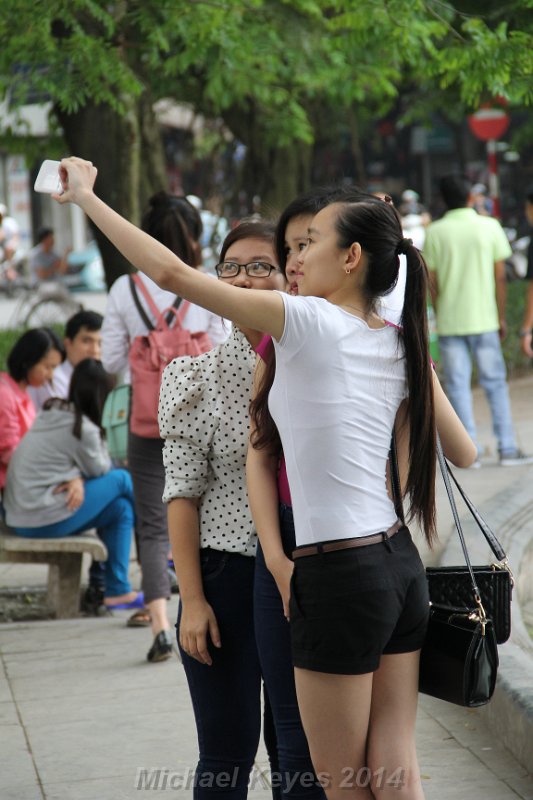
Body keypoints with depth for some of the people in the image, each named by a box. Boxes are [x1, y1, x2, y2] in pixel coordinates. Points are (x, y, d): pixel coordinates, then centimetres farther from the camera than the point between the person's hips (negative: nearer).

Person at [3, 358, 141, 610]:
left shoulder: (52, 412, 9)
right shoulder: (83, 429, -17)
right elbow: (100, 469, -1)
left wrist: (76, 479, 1)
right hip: (43, 520, -9)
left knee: (121, 508, 15)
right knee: (121, 480, -1)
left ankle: (118, 590, 15)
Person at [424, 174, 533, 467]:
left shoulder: (435, 232, -2)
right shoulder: (490, 227, -3)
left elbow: (432, 281, 0)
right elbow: (500, 276, -1)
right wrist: (501, 317, 7)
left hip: (449, 322, 0)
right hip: (483, 319, 0)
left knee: (457, 385, 5)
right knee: (495, 382, 7)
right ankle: (507, 449, 6)